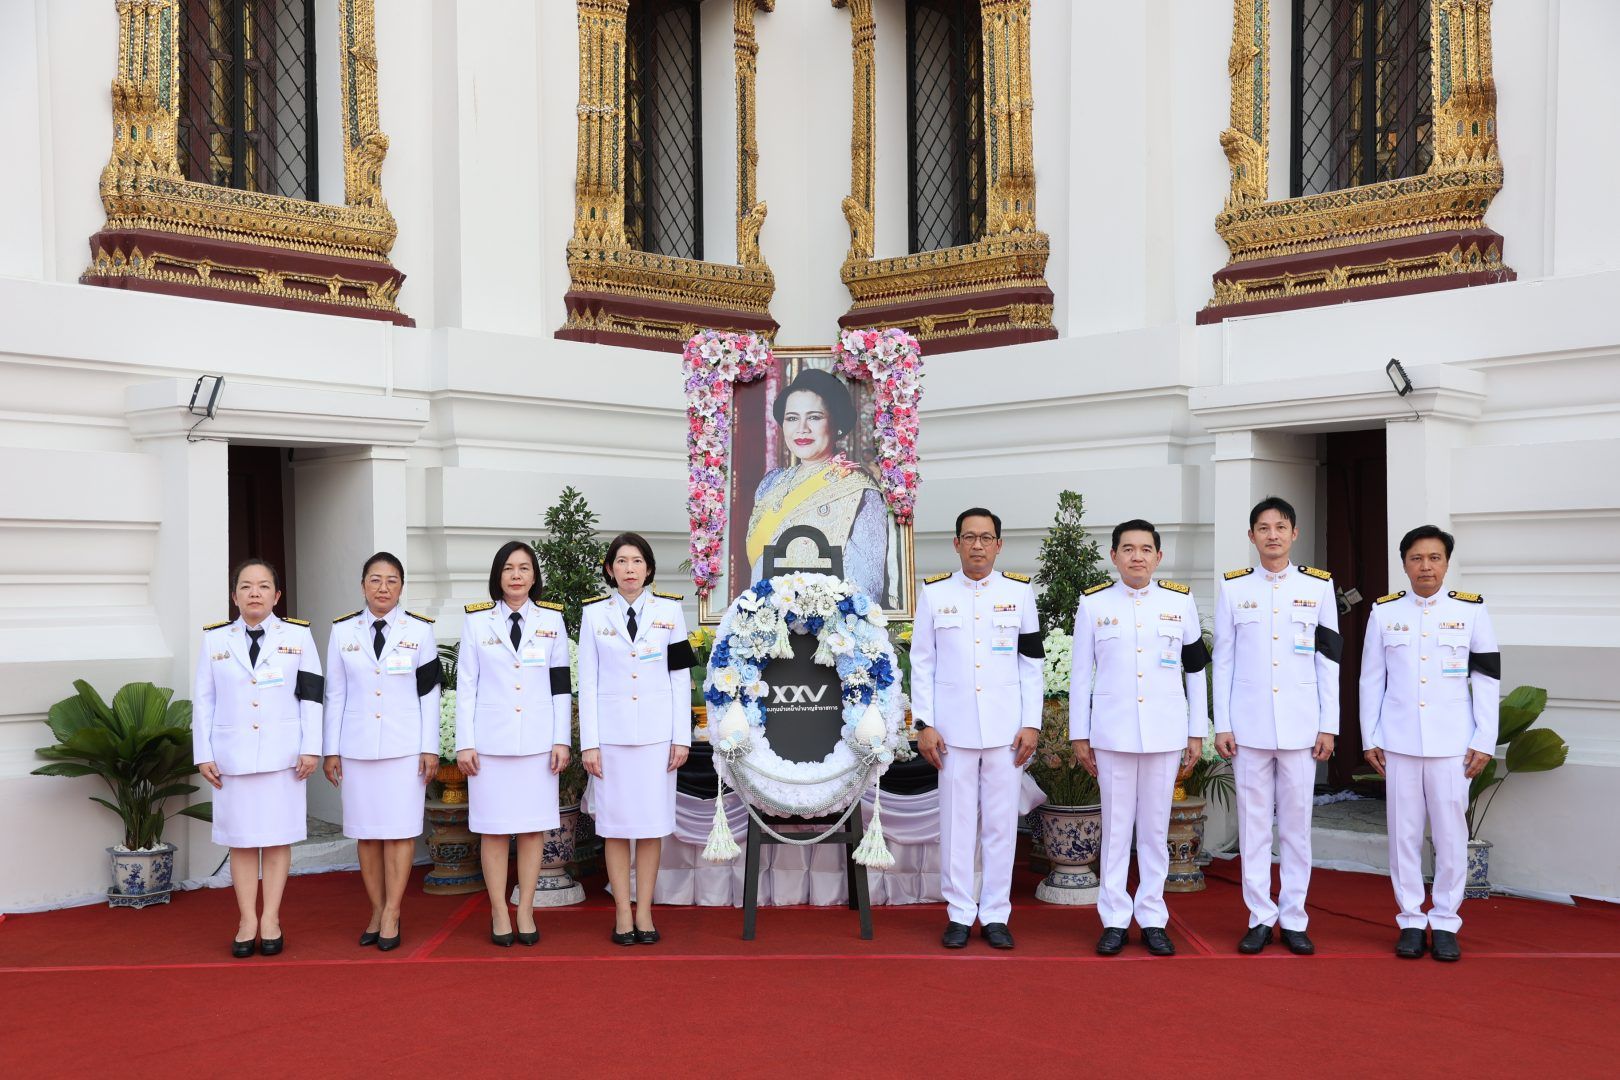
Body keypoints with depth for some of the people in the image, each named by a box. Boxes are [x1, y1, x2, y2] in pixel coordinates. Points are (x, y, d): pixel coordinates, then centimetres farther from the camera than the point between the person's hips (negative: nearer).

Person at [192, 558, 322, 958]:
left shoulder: (298, 636, 4)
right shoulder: (215, 639, 7)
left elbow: (310, 696, 2)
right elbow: (203, 701, 6)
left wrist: (311, 748, -5)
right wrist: (203, 755, 1)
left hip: (282, 754, -1)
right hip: (233, 755, 1)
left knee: (277, 837, 2)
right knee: (240, 839, 4)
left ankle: (270, 918, 10)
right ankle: (247, 921, 10)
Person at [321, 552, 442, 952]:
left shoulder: (420, 630, 2)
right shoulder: (343, 631, 7)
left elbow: (429, 693, 2)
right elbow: (334, 694, 8)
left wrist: (430, 747, -2)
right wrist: (330, 749, 5)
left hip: (404, 746, -2)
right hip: (357, 747, 2)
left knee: (399, 829, -2)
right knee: (366, 832, 5)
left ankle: (392, 913, 5)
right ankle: (377, 910, 15)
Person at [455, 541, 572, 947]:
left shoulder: (552, 619, 6)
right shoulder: (476, 620, 4)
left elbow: (561, 684, 6)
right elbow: (465, 685, 2)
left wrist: (562, 740, 1)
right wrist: (464, 743, -3)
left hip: (538, 742, 1)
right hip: (491, 741, -1)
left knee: (532, 828, 4)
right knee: (494, 829, 2)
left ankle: (526, 911, 13)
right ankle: (499, 913, 11)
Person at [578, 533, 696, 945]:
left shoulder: (669, 610, 6)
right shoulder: (594, 614, 5)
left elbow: (680, 677, 5)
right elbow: (587, 682, 3)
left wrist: (682, 737, 0)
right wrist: (589, 742, -3)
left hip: (656, 732, 0)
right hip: (611, 732, 0)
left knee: (652, 822, 2)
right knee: (615, 823, 2)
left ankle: (644, 911, 11)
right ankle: (622, 913, 10)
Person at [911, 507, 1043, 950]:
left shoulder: (1019, 592, 5)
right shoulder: (934, 593, 4)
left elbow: (1032, 662, 6)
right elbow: (922, 663, 4)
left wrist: (1032, 723, 0)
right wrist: (924, 724, -2)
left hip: (1005, 728, 1)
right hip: (953, 727, 0)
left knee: (1001, 823, 4)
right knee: (957, 822, 3)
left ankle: (995, 915, 14)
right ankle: (960, 914, 13)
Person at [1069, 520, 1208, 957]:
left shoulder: (1181, 601, 4)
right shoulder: (1093, 603, 2)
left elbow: (1196, 670, 8)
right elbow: (1080, 674, 4)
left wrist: (1197, 734, 6)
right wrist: (1078, 736, 3)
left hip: (1165, 733, 1)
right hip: (1112, 733, -1)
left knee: (1156, 828, 7)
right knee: (1116, 827, 5)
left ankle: (1153, 918, 17)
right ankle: (1115, 920, 14)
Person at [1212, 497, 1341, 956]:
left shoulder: (1319, 586, 4)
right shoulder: (1232, 587, 4)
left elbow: (1329, 660, 5)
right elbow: (1223, 660, 5)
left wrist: (1329, 725, 1)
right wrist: (1222, 725, 0)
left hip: (1300, 725, 0)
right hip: (1249, 725, 0)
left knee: (1296, 823, 5)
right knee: (1253, 822, 4)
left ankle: (1294, 919, 14)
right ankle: (1260, 918, 13)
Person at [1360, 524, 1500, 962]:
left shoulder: (1471, 609, 1)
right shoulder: (1384, 612, 4)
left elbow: (1488, 679, 2)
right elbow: (1371, 679, 7)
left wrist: (1484, 741, -3)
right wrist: (1369, 739, 4)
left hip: (1452, 744, -1)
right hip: (1399, 742, 1)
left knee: (1451, 835, 3)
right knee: (1404, 834, 5)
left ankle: (1445, 922, 15)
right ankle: (1411, 921, 16)